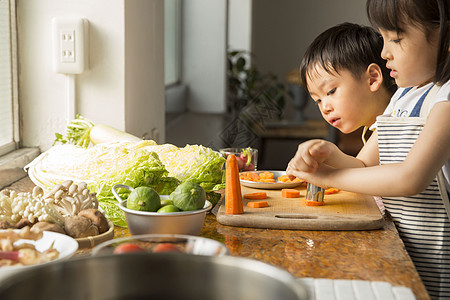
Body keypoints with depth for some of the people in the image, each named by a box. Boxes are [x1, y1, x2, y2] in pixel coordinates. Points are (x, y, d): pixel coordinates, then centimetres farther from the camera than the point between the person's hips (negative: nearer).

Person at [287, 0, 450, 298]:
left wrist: (330, 176, -18)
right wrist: (330, 154, -10)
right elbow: (364, 167, 12)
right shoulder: (401, 97, 11)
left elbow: (411, 178, -27)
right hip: (394, 246, 8)